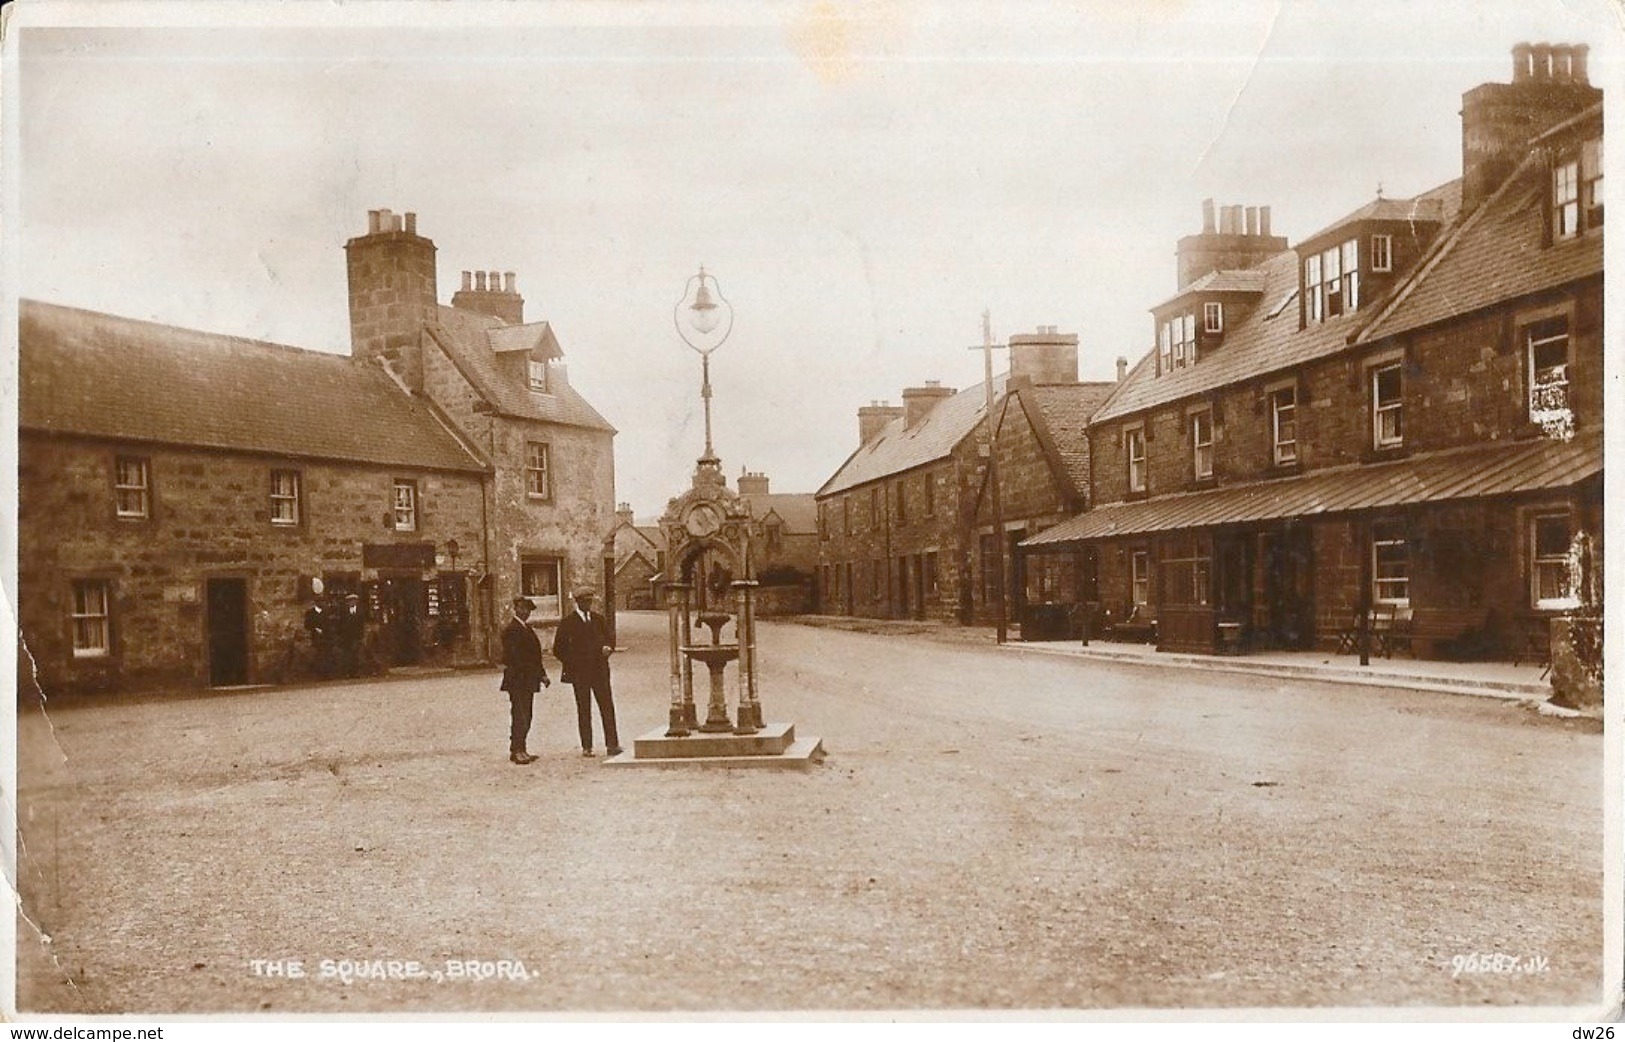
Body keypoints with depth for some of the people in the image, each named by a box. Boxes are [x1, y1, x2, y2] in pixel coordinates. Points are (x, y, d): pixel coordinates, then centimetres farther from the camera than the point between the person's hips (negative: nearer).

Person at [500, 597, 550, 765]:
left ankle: (520, 750, 15)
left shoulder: (527, 628, 19)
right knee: (519, 716, -9)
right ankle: (516, 750, -6)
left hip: (528, 681, 9)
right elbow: (509, 655, -18)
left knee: (526, 718, 10)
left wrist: (542, 674, 15)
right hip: (517, 680, -9)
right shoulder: (511, 629, -10)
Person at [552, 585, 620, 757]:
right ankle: (586, 747, 6)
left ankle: (612, 745, -4)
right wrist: (572, 662, -6)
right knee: (584, 710, 2)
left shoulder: (598, 619, 12)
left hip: (600, 670, 2)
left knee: (607, 707, -5)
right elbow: (558, 649, 5)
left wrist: (607, 648, -3)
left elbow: (608, 639, 20)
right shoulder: (568, 622, 2)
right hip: (580, 673, -2)